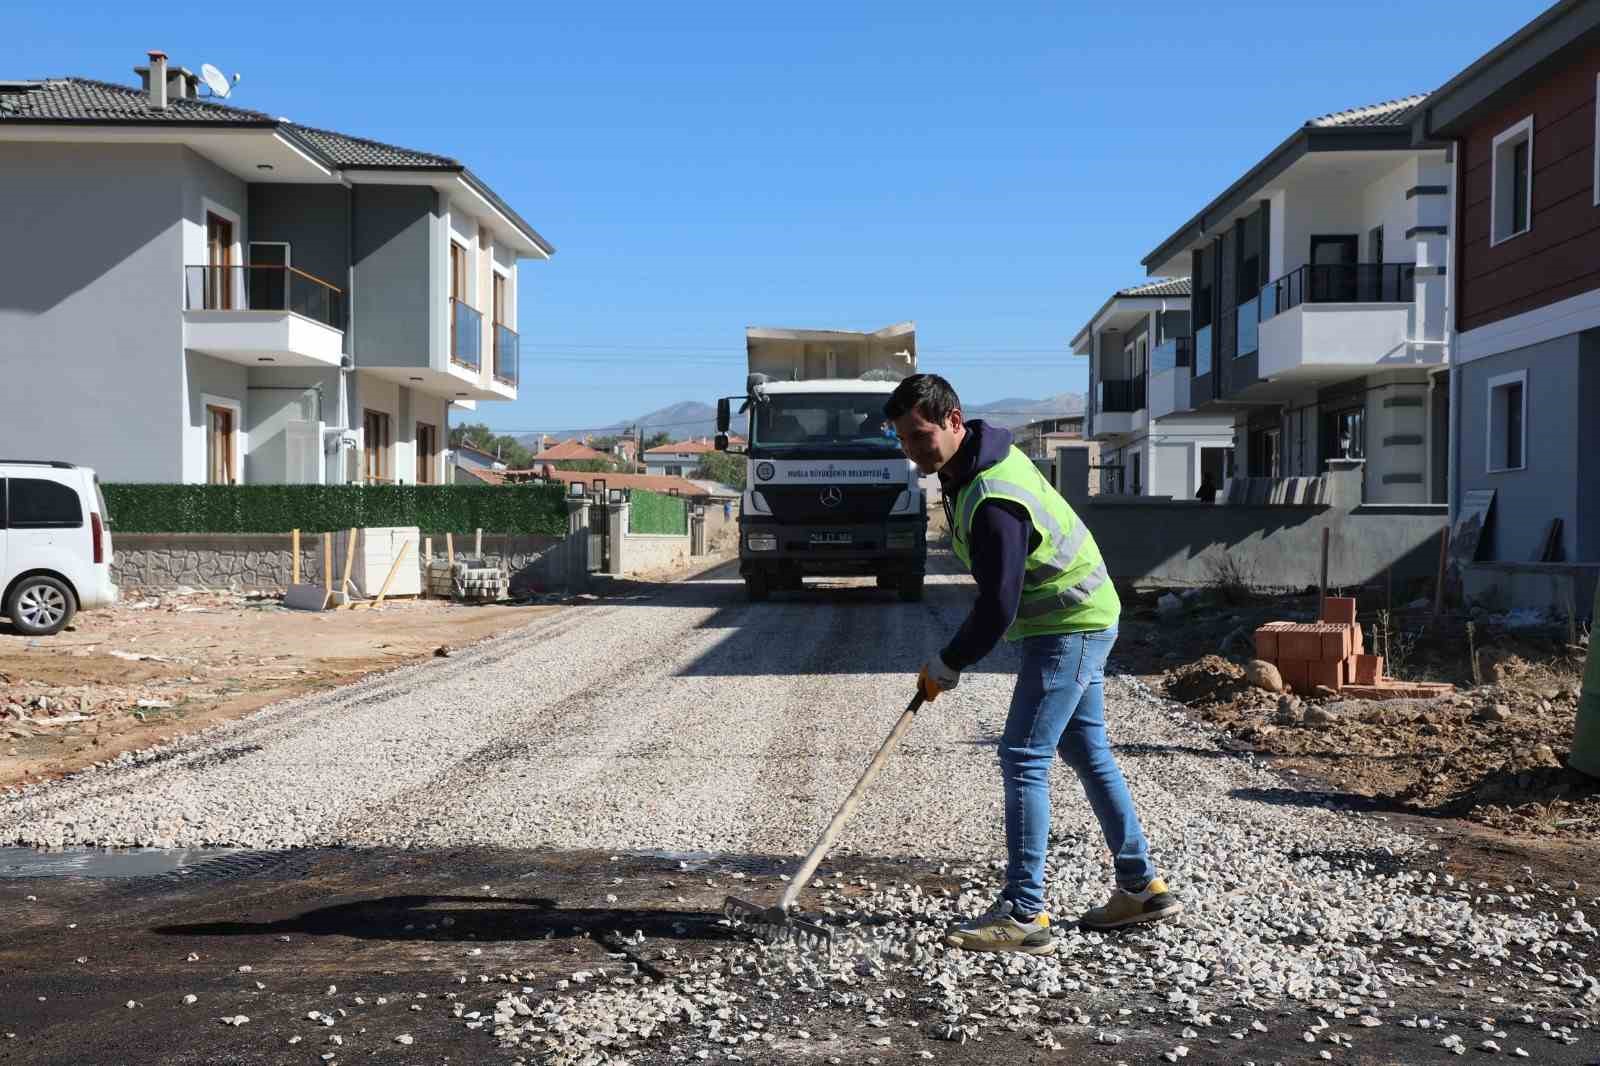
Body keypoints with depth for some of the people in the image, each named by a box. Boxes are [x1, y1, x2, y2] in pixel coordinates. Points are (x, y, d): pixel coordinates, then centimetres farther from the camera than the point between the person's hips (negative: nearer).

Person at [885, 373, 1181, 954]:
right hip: (1080, 620, 11)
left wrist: (946, 666, -14)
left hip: (1069, 627, -11)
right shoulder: (978, 460, 3)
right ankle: (1142, 886, 27)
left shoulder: (993, 502, -29)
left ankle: (1023, 914, -7)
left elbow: (998, 608, -27)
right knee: (1087, 751, 17)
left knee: (1023, 759, -11)